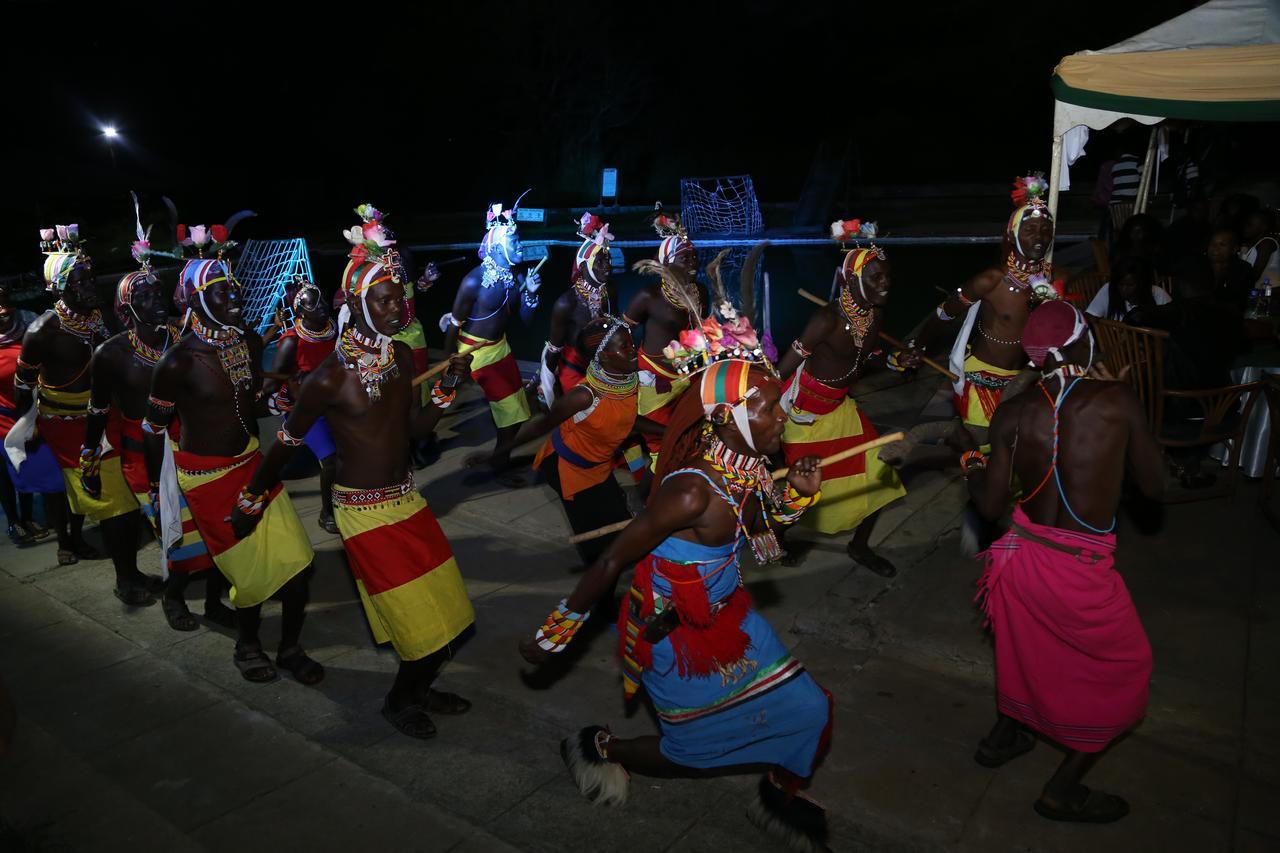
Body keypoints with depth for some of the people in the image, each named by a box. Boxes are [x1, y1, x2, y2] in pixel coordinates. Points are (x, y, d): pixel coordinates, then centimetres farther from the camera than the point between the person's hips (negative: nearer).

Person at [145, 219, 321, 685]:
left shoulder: (250, 342, -1)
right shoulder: (179, 361, -19)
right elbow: (154, 427, -8)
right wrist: (157, 486, 1)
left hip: (251, 461, 6)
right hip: (207, 476, -5)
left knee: (295, 559, 4)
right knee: (253, 568, 4)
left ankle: (290, 647, 26)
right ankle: (247, 646, 33)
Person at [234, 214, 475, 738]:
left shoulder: (402, 356, -1)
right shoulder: (329, 378, -19)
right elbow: (286, 444, -8)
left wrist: (449, 386, -8)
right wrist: (250, 504, 3)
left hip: (406, 498, 7)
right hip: (365, 512, -7)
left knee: (450, 613, 14)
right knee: (426, 626, 0)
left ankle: (420, 687, 40)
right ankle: (399, 702, 29)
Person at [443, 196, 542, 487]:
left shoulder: (516, 277, -5)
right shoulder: (474, 281, -23)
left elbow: (526, 320, 2)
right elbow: (454, 325, -15)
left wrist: (531, 293, -15)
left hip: (501, 345, 7)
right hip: (476, 350, -7)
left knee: (516, 407, 12)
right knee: (511, 410, -4)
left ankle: (500, 456, 32)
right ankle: (498, 463, 19)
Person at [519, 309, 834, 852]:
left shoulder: (745, 467, -10)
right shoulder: (695, 490, -34)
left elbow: (759, 525, 10)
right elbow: (611, 563, -27)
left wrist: (798, 493, -10)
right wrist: (554, 636, -17)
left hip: (725, 616, 8)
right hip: (676, 637, -8)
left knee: (809, 713, 13)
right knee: (701, 750, 13)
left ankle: (777, 801, 41)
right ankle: (599, 748, 36)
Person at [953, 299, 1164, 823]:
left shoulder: (1013, 412, -5)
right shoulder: (1118, 400, -13)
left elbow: (990, 505, -2)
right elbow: (1154, 487, -2)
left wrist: (967, 454, 14)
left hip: (1022, 555, 4)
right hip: (1082, 572, -4)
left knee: (1030, 648, 30)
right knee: (1123, 669, 20)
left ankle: (1003, 734, 50)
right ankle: (1063, 789, 26)